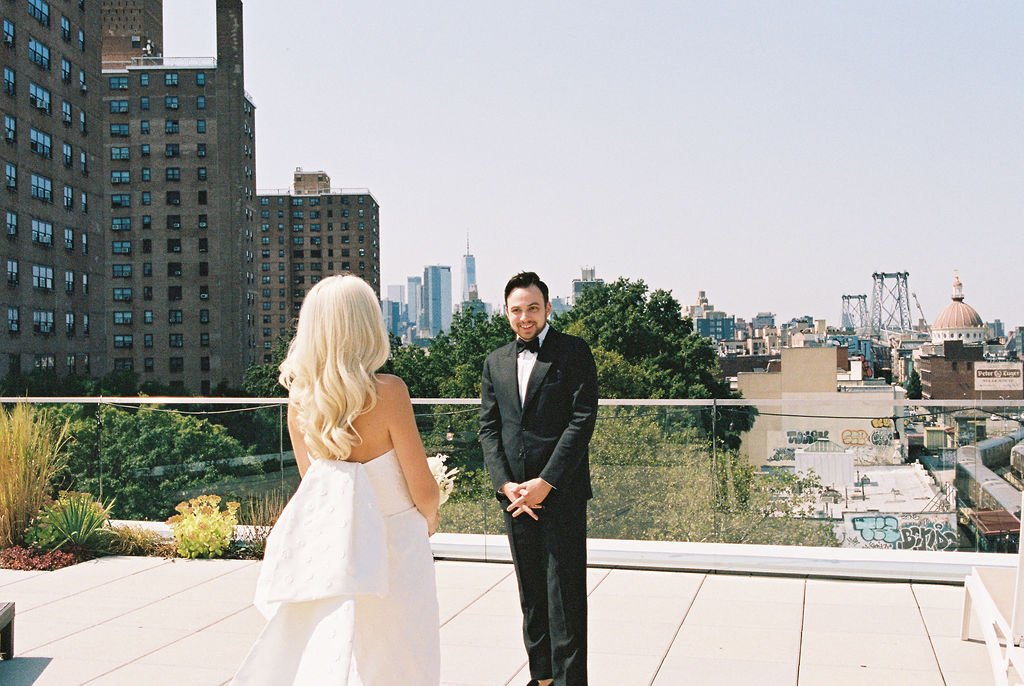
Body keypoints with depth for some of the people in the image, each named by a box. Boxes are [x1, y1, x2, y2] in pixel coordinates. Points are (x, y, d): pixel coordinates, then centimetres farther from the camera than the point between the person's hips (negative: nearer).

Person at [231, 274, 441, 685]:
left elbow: (312, 479, 9)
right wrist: (430, 518, 9)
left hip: (327, 540, 5)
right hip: (393, 544, -5)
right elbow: (424, 491, -12)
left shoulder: (299, 395, -4)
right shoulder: (388, 392, -19)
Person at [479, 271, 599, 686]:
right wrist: (505, 484, -5)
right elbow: (488, 428, 9)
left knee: (565, 594, -3)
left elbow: (582, 421, -9)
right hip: (515, 496, 5)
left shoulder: (574, 353, -2)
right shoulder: (495, 362, 12)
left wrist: (545, 483, -13)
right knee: (531, 593, 12)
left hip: (561, 492, -5)